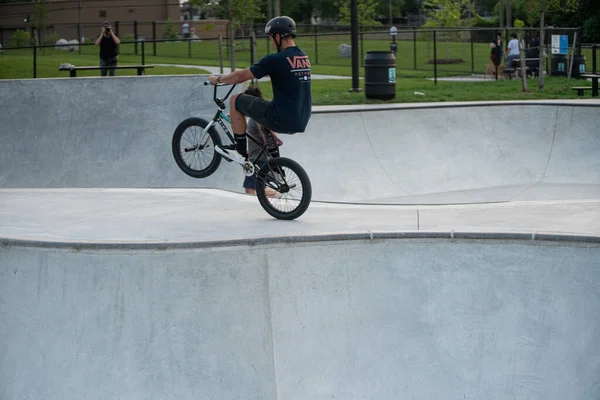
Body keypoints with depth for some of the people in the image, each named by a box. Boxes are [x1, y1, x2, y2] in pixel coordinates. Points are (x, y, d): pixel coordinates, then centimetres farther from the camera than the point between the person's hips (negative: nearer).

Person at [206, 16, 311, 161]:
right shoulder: (304, 58, 9)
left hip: (281, 120, -8)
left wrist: (217, 79, 11)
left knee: (235, 100, 7)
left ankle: (240, 150, 13)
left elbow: (241, 76, -7)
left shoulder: (275, 59, -15)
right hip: (301, 122, 8)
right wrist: (247, 73, 39)